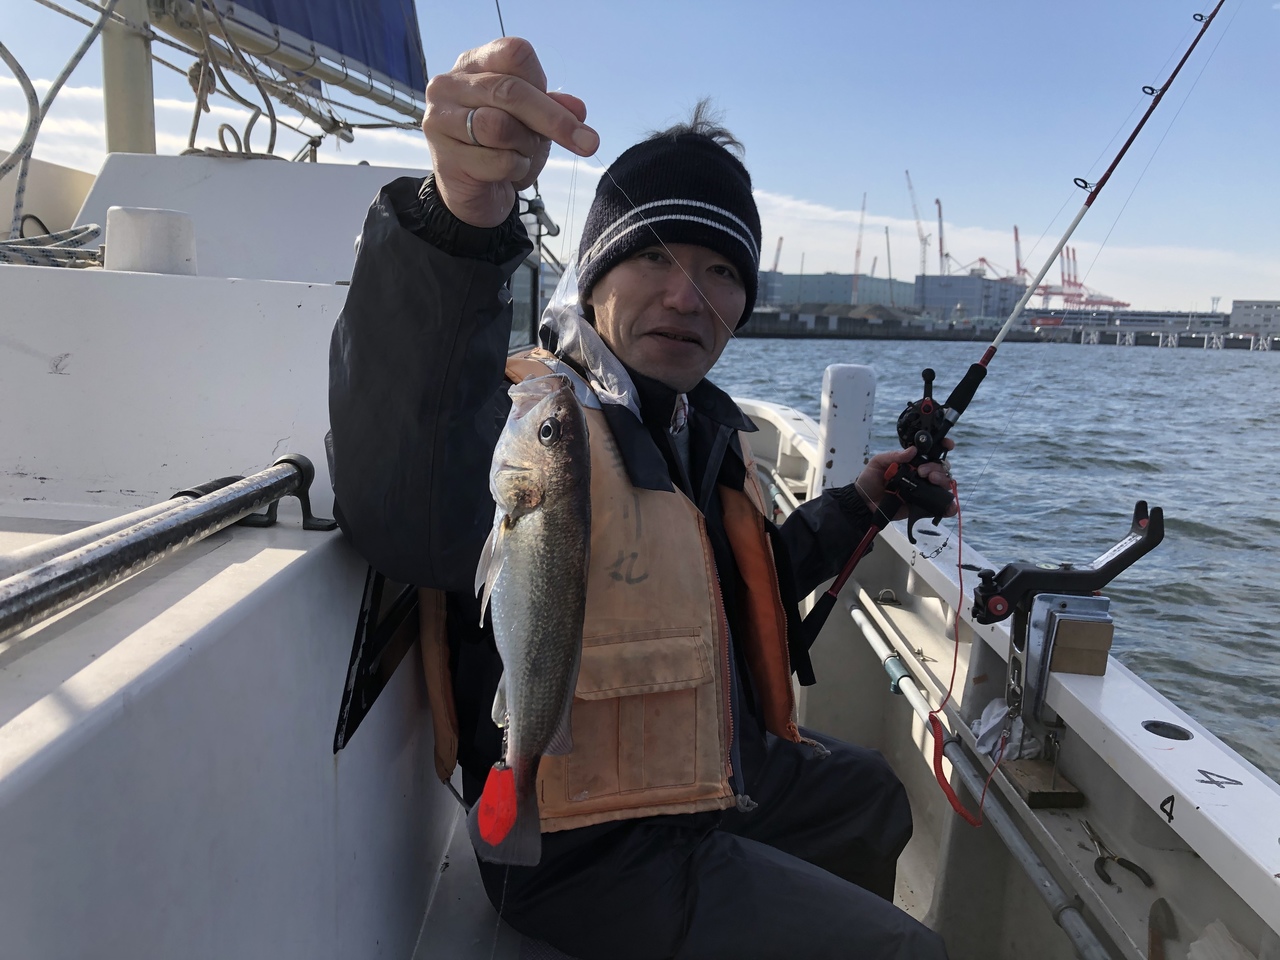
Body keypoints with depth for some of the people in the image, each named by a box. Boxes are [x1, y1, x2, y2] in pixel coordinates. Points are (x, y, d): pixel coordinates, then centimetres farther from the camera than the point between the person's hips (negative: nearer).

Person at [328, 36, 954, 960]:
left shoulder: (706, 426, 6)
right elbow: (410, 515, -48)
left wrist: (859, 502, 17)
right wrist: (461, 221, -61)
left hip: (723, 775, 9)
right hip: (600, 850, -9)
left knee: (873, 794, 31)